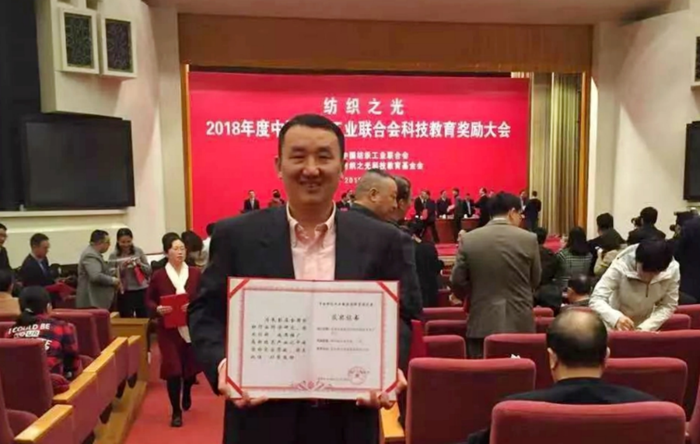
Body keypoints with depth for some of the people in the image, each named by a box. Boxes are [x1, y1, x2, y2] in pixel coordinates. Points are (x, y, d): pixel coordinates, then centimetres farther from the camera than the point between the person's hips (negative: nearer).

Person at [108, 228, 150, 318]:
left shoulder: (139, 251, 3)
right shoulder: (113, 256, -1)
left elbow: (149, 270, 6)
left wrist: (140, 264, -11)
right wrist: (122, 267, -16)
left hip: (141, 290, 2)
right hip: (125, 293, -1)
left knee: (144, 319, 5)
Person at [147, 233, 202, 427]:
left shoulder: (195, 273, -2)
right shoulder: (158, 276, -4)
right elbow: (149, 300, 5)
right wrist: (158, 309, -15)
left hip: (193, 329, 2)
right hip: (169, 330, -2)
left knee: (191, 365, 15)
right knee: (173, 369, -3)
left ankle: (187, 395, 47)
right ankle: (176, 411, 12)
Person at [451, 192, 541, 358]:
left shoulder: (468, 239, -4)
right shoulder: (529, 239, -4)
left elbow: (457, 282, -1)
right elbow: (535, 281, 7)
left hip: (482, 323, 0)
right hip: (520, 324, 0)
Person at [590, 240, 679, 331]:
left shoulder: (672, 270, -19)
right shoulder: (621, 267, -28)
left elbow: (668, 306, -10)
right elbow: (596, 300, -32)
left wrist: (645, 328, -24)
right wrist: (616, 318, -49)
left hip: (645, 328, 2)